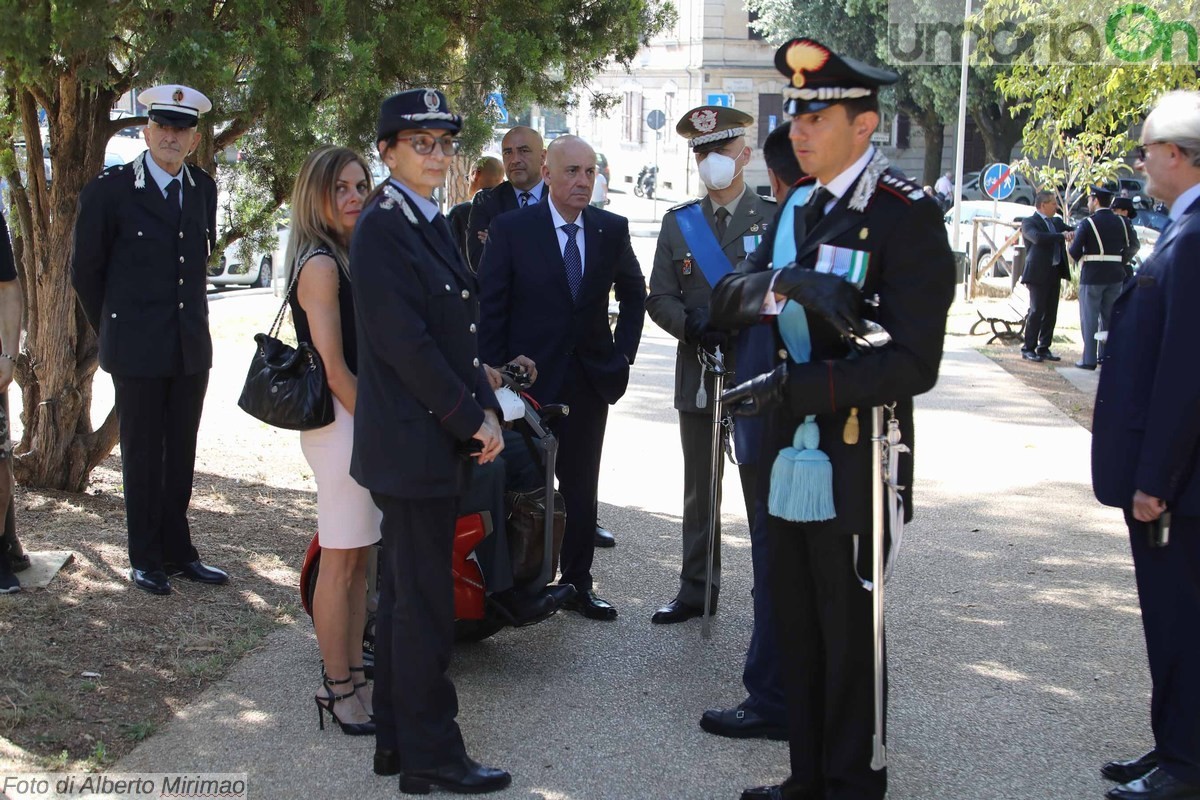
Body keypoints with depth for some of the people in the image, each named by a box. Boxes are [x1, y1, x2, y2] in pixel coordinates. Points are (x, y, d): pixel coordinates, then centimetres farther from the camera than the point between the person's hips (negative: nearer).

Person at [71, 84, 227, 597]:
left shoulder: (204, 190, 7)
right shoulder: (109, 190, -7)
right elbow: (85, 271, 1)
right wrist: (113, 331, 6)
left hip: (191, 348, 4)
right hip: (137, 352, -4)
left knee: (180, 457, 10)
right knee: (142, 457, 5)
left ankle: (177, 552, 21)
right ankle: (146, 559, 16)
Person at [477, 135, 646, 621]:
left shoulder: (612, 230, 3)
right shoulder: (511, 229, -7)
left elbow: (634, 293, 17)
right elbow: (491, 308, -5)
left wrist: (623, 352, 8)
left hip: (591, 379, 3)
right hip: (529, 378, -3)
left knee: (581, 487, 10)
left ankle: (577, 585, 19)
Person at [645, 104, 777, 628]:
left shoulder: (775, 218, 1)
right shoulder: (678, 222, 10)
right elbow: (659, 299, 7)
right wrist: (693, 323, -13)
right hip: (697, 378, 3)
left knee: (763, 491, 1)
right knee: (699, 494, 10)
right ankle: (697, 590, 21)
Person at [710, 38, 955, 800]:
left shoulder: (908, 215, -13)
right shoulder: (799, 207, 11)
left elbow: (914, 363, -20)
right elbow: (727, 298, 0)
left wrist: (796, 386, -24)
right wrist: (790, 282, -21)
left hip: (855, 463, -7)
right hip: (792, 454, 7)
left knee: (850, 637, 6)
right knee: (798, 628, 16)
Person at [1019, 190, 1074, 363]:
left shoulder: (1056, 222, 18)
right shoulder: (1029, 222, -5)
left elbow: (1072, 231, 10)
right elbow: (1038, 237, -23)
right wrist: (1062, 236, -22)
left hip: (1055, 272, 7)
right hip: (1038, 273, -7)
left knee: (1051, 313, 8)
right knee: (1036, 311, -6)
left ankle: (1044, 348, 15)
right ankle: (1028, 349, 1)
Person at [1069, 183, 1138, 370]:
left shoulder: (1088, 223, -11)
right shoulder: (1121, 223, 5)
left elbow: (1074, 251, -14)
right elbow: (1133, 246, 4)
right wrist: (1120, 261, 14)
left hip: (1092, 276, -5)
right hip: (1115, 276, 5)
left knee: (1090, 318, 1)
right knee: (1109, 317, 13)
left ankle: (1089, 360, 1)